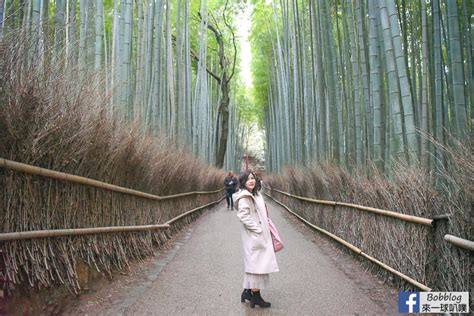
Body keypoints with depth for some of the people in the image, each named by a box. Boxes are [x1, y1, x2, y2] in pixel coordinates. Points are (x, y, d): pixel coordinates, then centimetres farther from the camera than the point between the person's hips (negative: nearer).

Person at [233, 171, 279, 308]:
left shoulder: (256, 194, 13)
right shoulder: (244, 197, -16)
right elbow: (243, 216, -24)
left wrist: (266, 229, 11)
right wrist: (257, 229, -21)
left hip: (261, 234, 9)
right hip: (254, 236, -9)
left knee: (253, 263, 15)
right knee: (256, 263, -2)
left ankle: (248, 292, 26)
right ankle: (255, 296, 9)